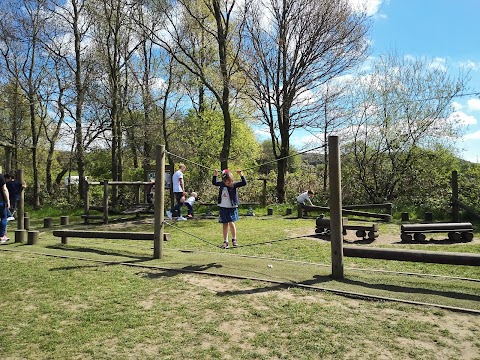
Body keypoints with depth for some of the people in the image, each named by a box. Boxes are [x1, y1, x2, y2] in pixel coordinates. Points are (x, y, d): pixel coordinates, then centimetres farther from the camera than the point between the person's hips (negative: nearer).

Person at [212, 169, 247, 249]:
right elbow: (214, 182, 15)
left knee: (231, 223, -9)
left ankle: (234, 239, 11)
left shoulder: (234, 184, -8)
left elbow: (244, 183, -15)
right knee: (225, 224, 9)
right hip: (222, 207, 4)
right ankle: (225, 242, 16)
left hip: (232, 207, -3)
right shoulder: (221, 184, 2)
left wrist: (241, 174, -24)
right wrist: (215, 175, 2)